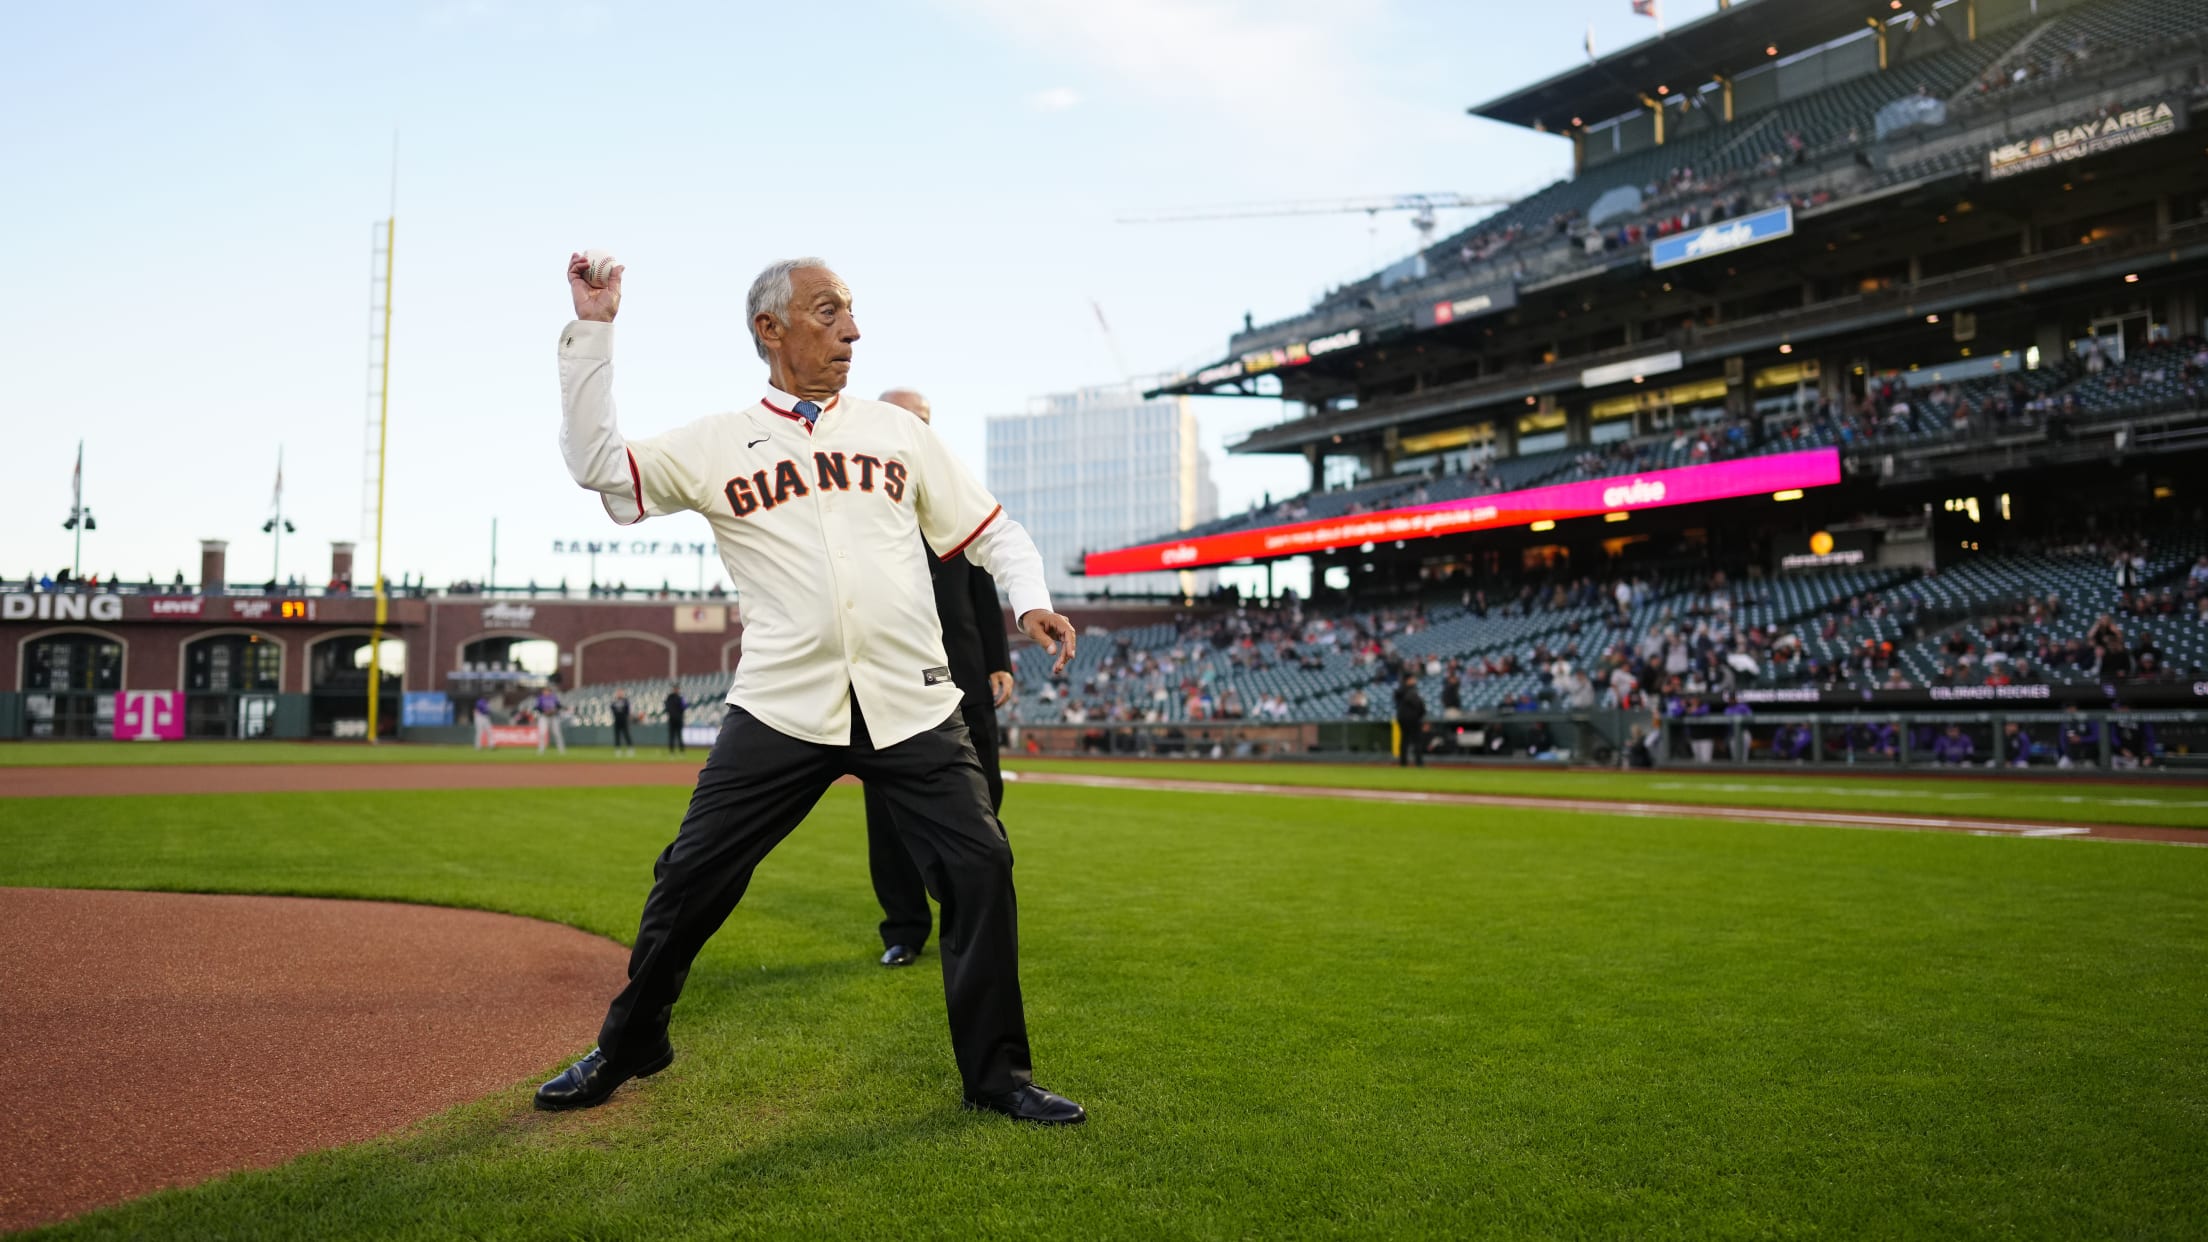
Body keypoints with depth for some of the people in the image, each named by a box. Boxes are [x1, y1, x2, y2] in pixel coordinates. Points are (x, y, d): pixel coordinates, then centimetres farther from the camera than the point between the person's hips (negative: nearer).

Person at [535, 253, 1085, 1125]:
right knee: (690, 879, 2)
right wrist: (593, 332, 0)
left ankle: (997, 1075, 12)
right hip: (783, 709, -1)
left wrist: (1029, 600, -3)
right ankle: (626, 1048, 27)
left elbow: (992, 531, 16)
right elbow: (595, 464, 3)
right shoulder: (716, 443, 10)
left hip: (912, 708, 1)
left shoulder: (897, 431, 14)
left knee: (980, 870, -5)